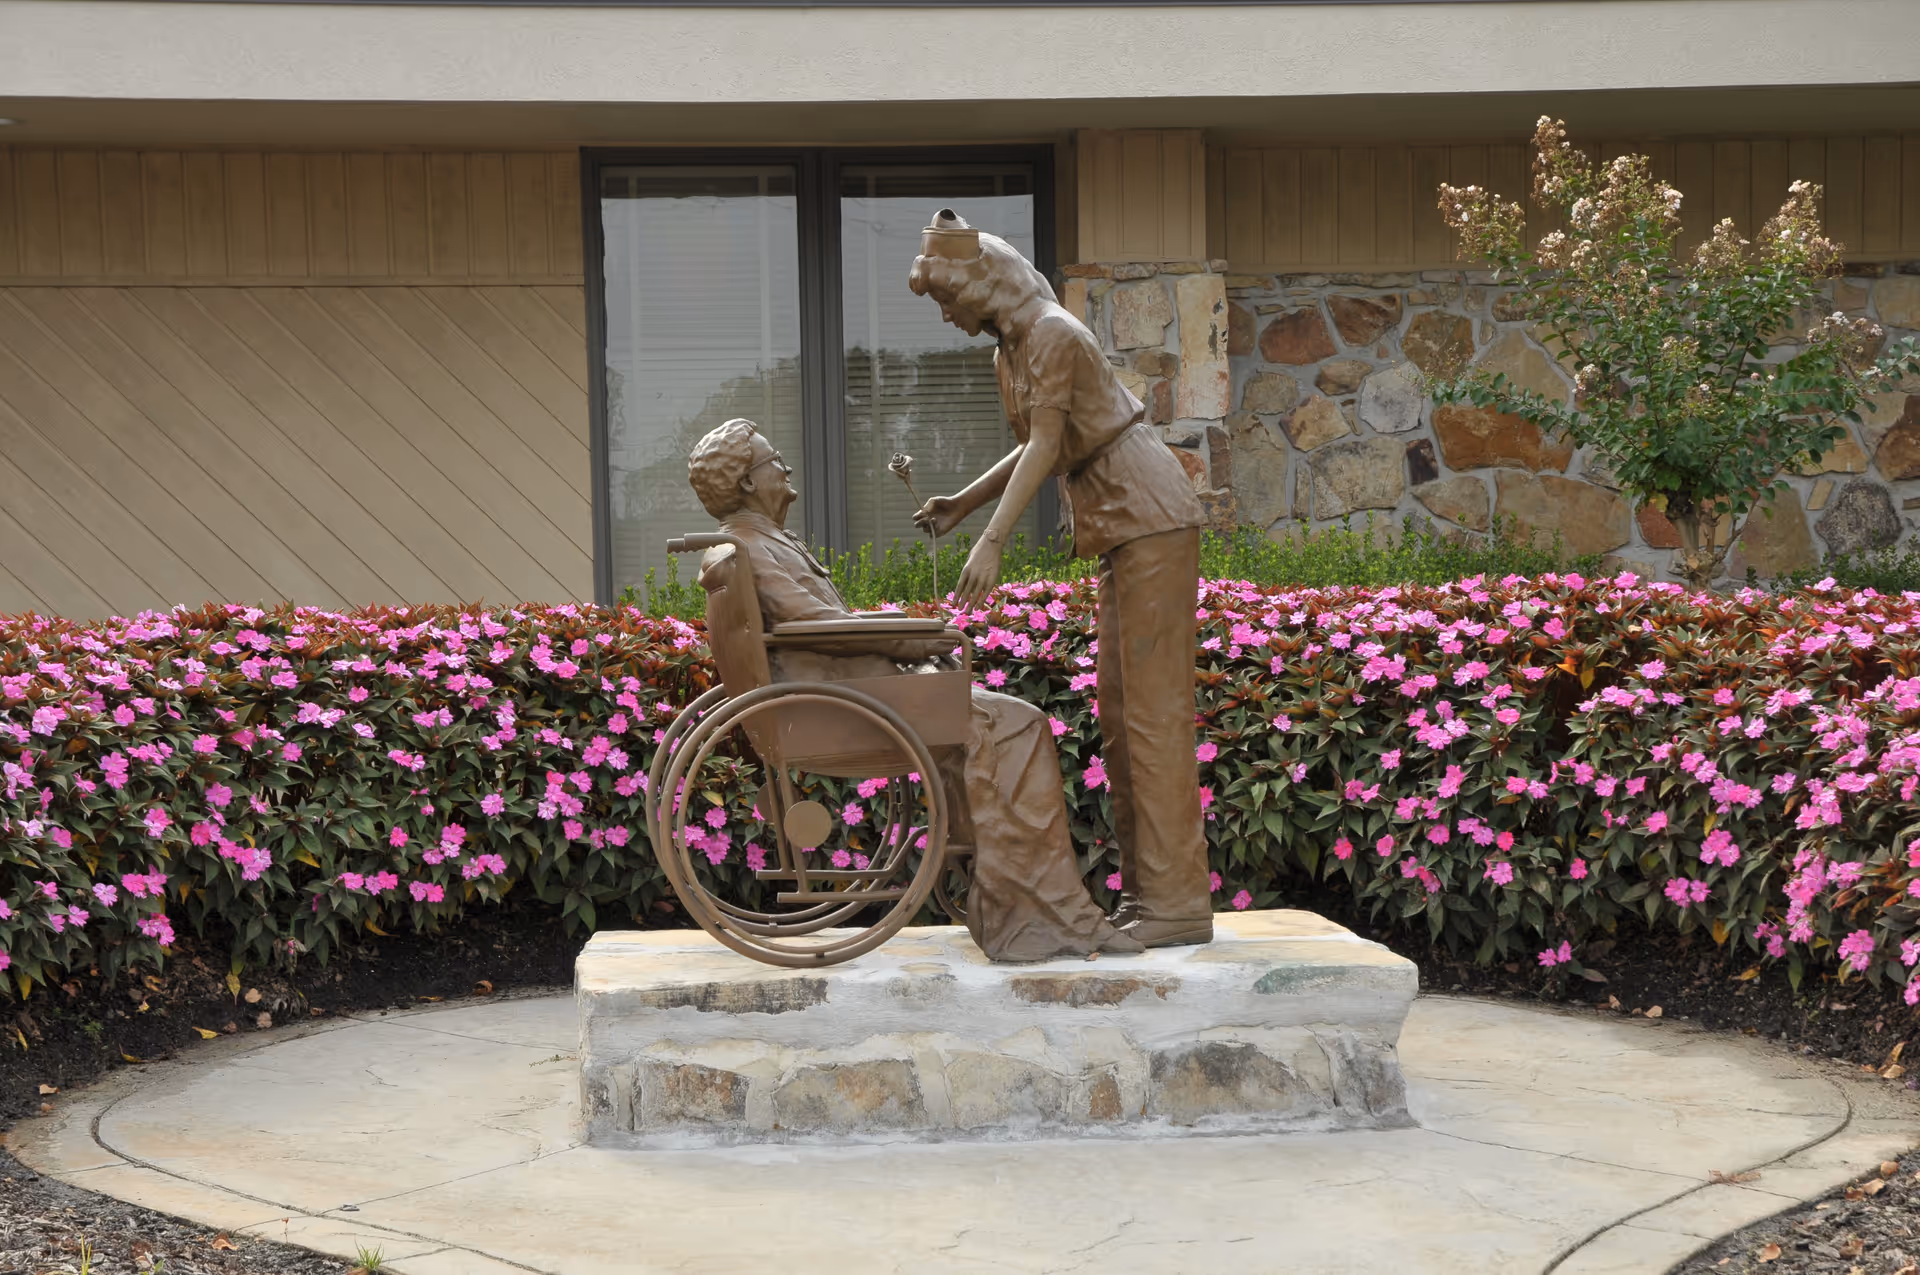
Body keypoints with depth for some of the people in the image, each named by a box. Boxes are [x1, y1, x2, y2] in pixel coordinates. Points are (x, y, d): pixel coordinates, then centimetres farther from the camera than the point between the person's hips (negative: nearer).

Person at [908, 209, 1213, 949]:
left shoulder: (1052, 335, -15)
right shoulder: (1010, 351, 14)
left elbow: (1046, 447, -23)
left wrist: (992, 542, -30)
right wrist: (960, 504, 15)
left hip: (1151, 523, -10)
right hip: (1122, 530, 10)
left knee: (1153, 707, -12)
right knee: (1119, 712, 9)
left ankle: (1178, 901, -12)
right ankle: (1146, 888, 13)